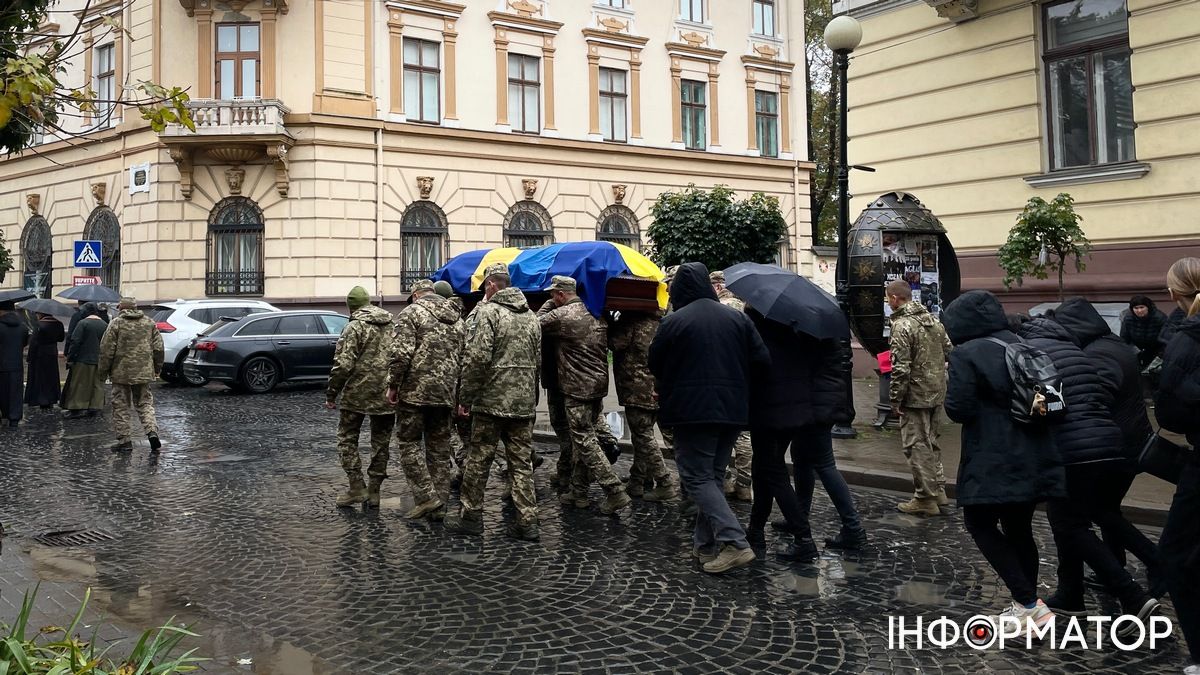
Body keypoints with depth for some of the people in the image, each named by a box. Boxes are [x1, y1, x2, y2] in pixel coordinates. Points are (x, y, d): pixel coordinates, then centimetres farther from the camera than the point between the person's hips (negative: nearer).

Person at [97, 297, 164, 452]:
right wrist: (157, 368, 18)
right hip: (144, 372, 4)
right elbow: (158, 348, 8)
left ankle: (124, 441, 6)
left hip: (121, 372, -4)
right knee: (145, 403, 13)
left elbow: (107, 350, -7)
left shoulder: (116, 323, -6)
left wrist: (102, 372, 2)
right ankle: (152, 431, -7)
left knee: (121, 407, 5)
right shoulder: (149, 323, 7)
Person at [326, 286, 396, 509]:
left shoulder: (354, 328, -9)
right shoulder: (393, 326, 10)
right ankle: (374, 491, 15)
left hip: (358, 393, -5)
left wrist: (331, 393, -7)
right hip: (387, 396, 5)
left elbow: (343, 364, -15)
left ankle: (357, 487, 2)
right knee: (381, 443, 12)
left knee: (347, 438, 9)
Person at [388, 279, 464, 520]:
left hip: (416, 391, -6)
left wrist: (393, 385, -6)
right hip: (446, 394, 6)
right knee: (440, 448, 11)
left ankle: (426, 497, -4)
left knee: (408, 443, 4)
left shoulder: (411, 313, -5)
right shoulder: (457, 317, 15)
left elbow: (401, 353, -16)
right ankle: (439, 505, 14)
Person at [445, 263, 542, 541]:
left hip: (492, 400, -6)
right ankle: (527, 522, 7)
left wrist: (465, 398, -10)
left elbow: (477, 358, -18)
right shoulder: (531, 316, 13)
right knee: (522, 461, 8)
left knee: (479, 459, 7)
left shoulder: (488, 312, -10)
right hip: (524, 402, 6)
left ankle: (471, 516, 17)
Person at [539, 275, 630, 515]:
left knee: (585, 442, -4)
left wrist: (551, 302, 8)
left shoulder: (561, 315, -14)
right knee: (582, 439, 15)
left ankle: (615, 492, -9)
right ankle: (578, 492, 21)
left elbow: (537, 323, 1)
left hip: (577, 388, -8)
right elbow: (607, 345, 15)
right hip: (598, 384, 8)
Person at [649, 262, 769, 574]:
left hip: (691, 411, -5)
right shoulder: (738, 318, 4)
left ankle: (735, 543, -13)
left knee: (697, 477, 0)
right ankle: (705, 543, 21)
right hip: (733, 410, 6)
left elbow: (655, 366, 0)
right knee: (714, 475, 17)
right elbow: (762, 360, 1)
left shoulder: (673, 321, -8)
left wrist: (670, 391, 21)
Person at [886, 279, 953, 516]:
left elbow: (901, 369, -20)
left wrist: (895, 399, -13)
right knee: (931, 443, 20)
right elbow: (950, 352, 13)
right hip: (937, 393, 8)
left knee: (917, 446, 1)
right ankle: (938, 491, 28)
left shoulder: (902, 326, -17)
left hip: (915, 396, -8)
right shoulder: (933, 321, 8)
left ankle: (925, 498, 6)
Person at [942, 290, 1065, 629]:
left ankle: (1029, 603, -1)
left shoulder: (967, 355, -11)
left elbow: (958, 409, -14)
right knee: (1019, 527, 19)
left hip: (995, 462, -8)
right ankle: (1027, 605, 27)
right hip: (1036, 458, 8)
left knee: (980, 523, 7)